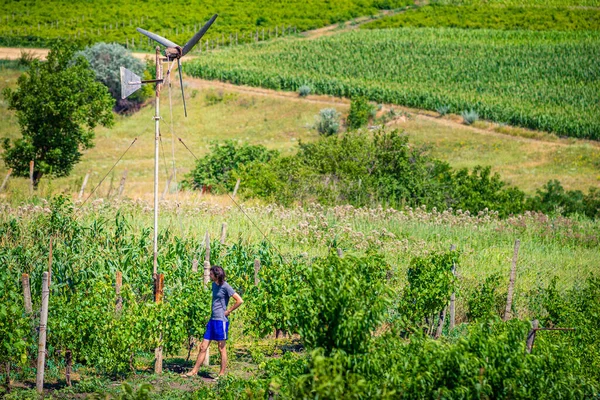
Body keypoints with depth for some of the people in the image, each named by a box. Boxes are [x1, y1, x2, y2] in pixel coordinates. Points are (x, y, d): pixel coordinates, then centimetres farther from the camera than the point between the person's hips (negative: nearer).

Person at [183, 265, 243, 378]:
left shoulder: (225, 287, -11)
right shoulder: (214, 285, 13)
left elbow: (239, 301, -17)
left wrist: (228, 311, -11)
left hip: (221, 321, -8)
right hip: (212, 320, 8)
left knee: (221, 348, 0)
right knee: (203, 347, 8)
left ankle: (222, 374, 7)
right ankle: (194, 371, 11)